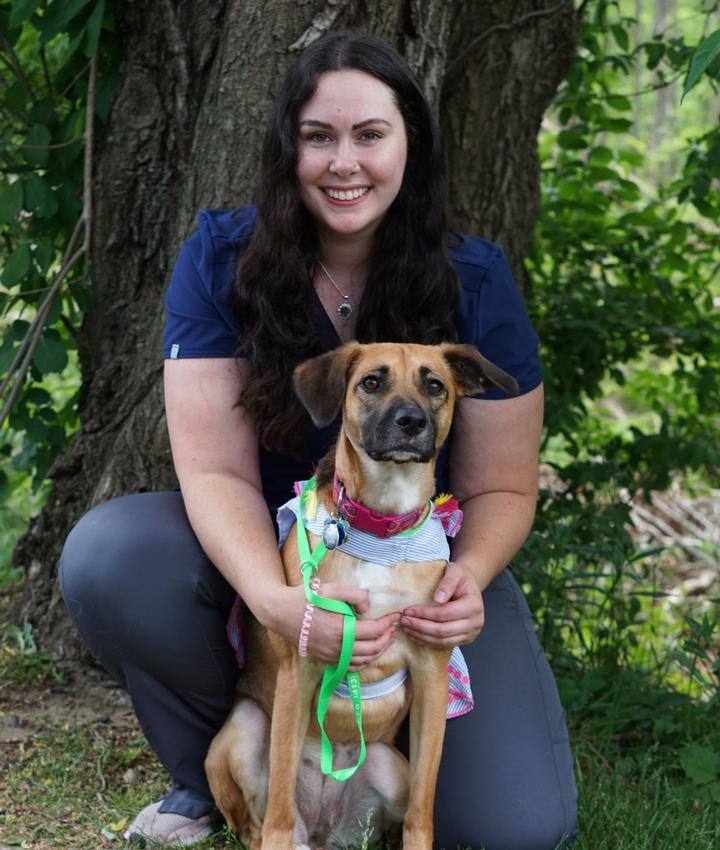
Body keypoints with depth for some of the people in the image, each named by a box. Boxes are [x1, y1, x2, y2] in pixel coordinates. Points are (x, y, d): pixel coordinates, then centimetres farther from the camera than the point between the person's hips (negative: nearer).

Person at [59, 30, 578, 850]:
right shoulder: (220, 260, -13)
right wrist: (282, 604, -40)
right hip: (259, 556, 1)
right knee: (106, 553, -32)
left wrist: (467, 578, -31)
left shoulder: (474, 282, -13)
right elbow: (217, 471, -20)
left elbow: (500, 487, -7)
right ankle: (209, 775, -3)